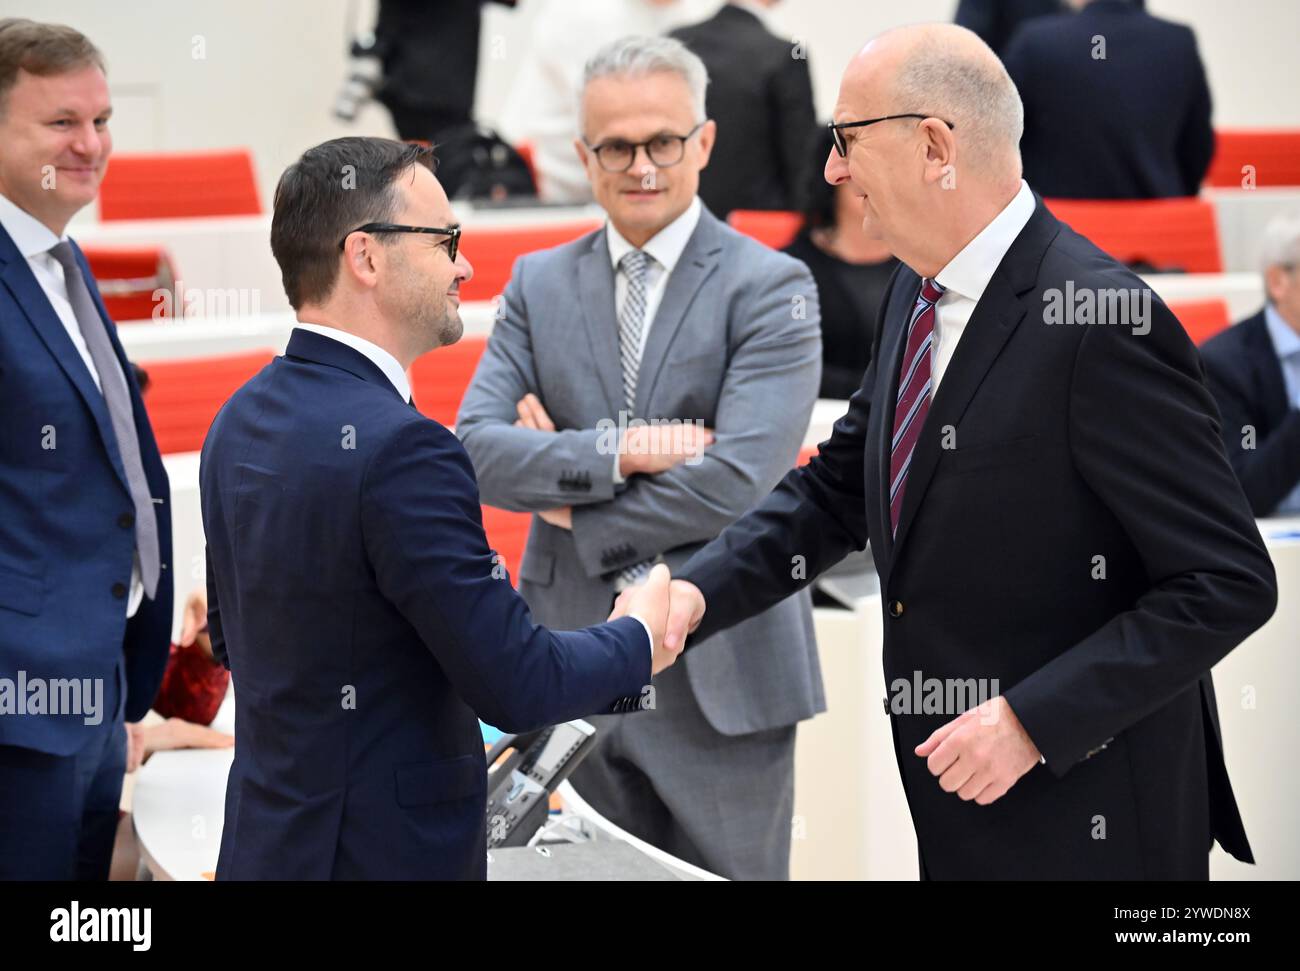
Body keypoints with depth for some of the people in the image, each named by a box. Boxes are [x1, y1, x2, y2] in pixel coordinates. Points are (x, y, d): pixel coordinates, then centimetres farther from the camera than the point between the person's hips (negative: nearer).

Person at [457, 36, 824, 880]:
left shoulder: (770, 289, -6)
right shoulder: (540, 284, 9)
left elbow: (741, 480, -17)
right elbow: (476, 448, -3)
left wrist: (575, 507, -9)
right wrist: (615, 451, -18)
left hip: (719, 675, -4)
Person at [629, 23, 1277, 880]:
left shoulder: (1102, 326, -22)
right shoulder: (918, 295, 5)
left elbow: (1229, 582, -21)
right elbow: (838, 489, 14)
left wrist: (1033, 721, -24)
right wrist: (699, 592, -3)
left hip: (1085, 816, -8)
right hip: (956, 798, 8)